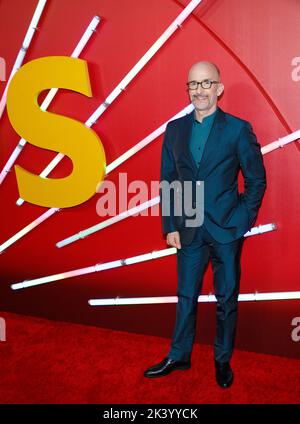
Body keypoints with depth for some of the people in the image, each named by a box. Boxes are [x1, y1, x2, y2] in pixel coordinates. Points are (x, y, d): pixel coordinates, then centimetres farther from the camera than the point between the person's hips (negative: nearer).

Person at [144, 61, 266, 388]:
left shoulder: (238, 129, -5)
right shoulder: (175, 129, 5)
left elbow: (256, 179, -1)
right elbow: (167, 180, 6)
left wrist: (243, 220, -7)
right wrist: (170, 226, 1)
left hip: (226, 229, -2)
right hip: (189, 230, 3)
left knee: (227, 299, 12)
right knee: (186, 296, 15)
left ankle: (223, 359, 31)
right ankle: (178, 356, 33)